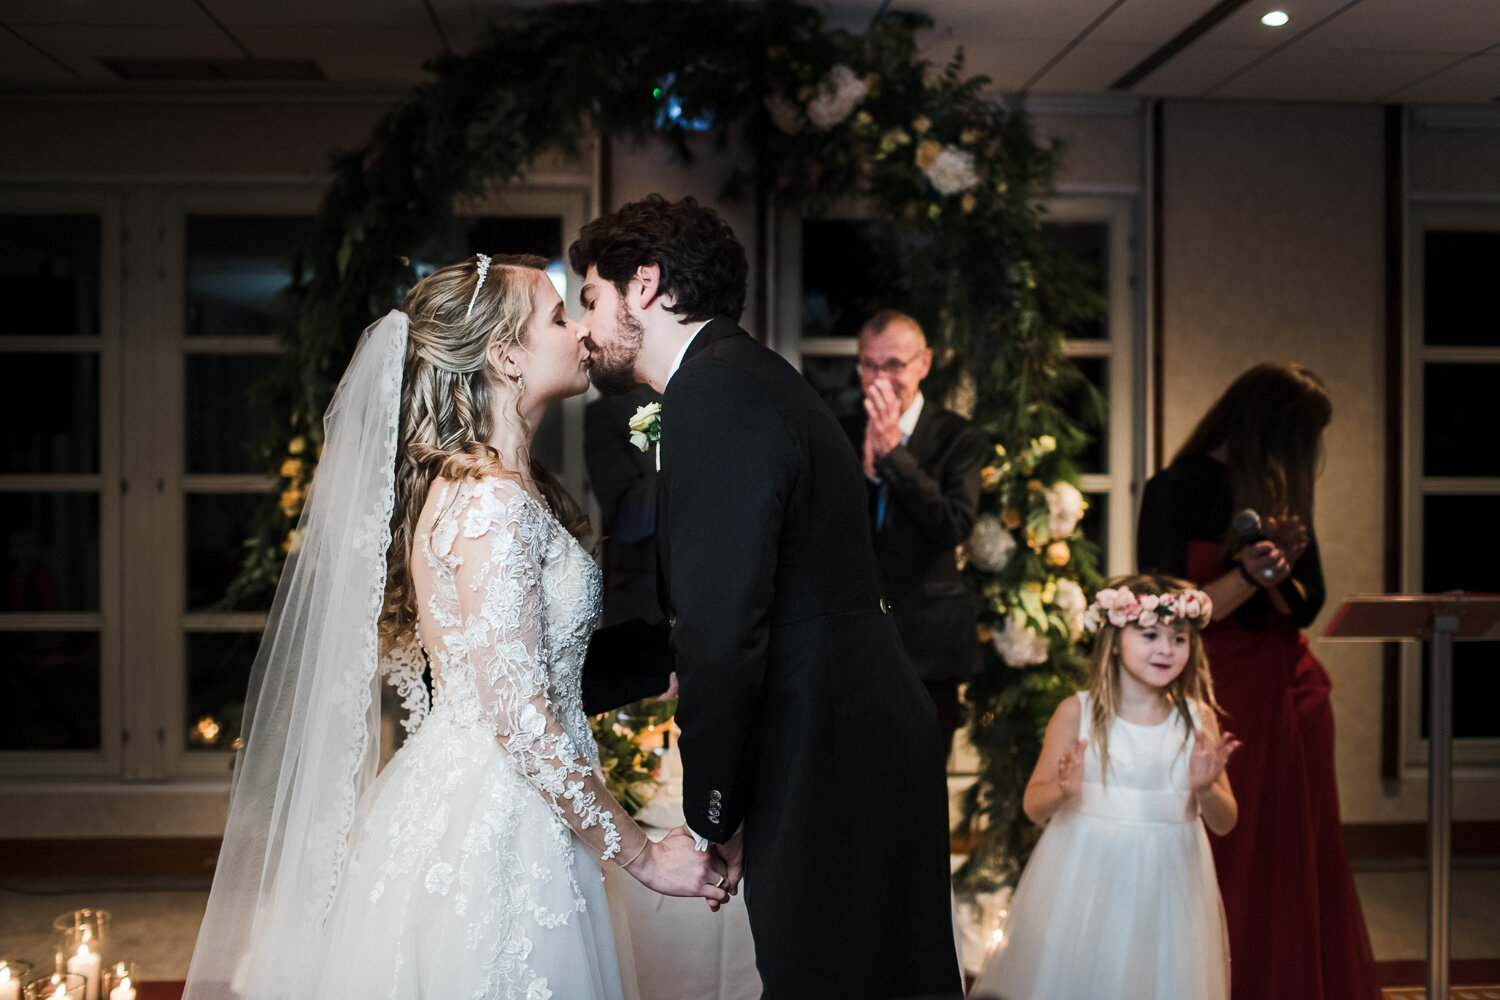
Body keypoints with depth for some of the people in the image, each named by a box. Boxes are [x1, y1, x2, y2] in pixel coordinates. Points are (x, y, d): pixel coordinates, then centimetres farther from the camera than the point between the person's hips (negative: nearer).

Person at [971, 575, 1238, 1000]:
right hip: (1085, 880, -2)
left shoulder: (1198, 720, 1)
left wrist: (1205, 788, -16)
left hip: (1166, 885, 2)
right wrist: (1063, 790, -23)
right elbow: (1033, 804, -2)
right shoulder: (1077, 712, -4)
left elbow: (1224, 823, 5)